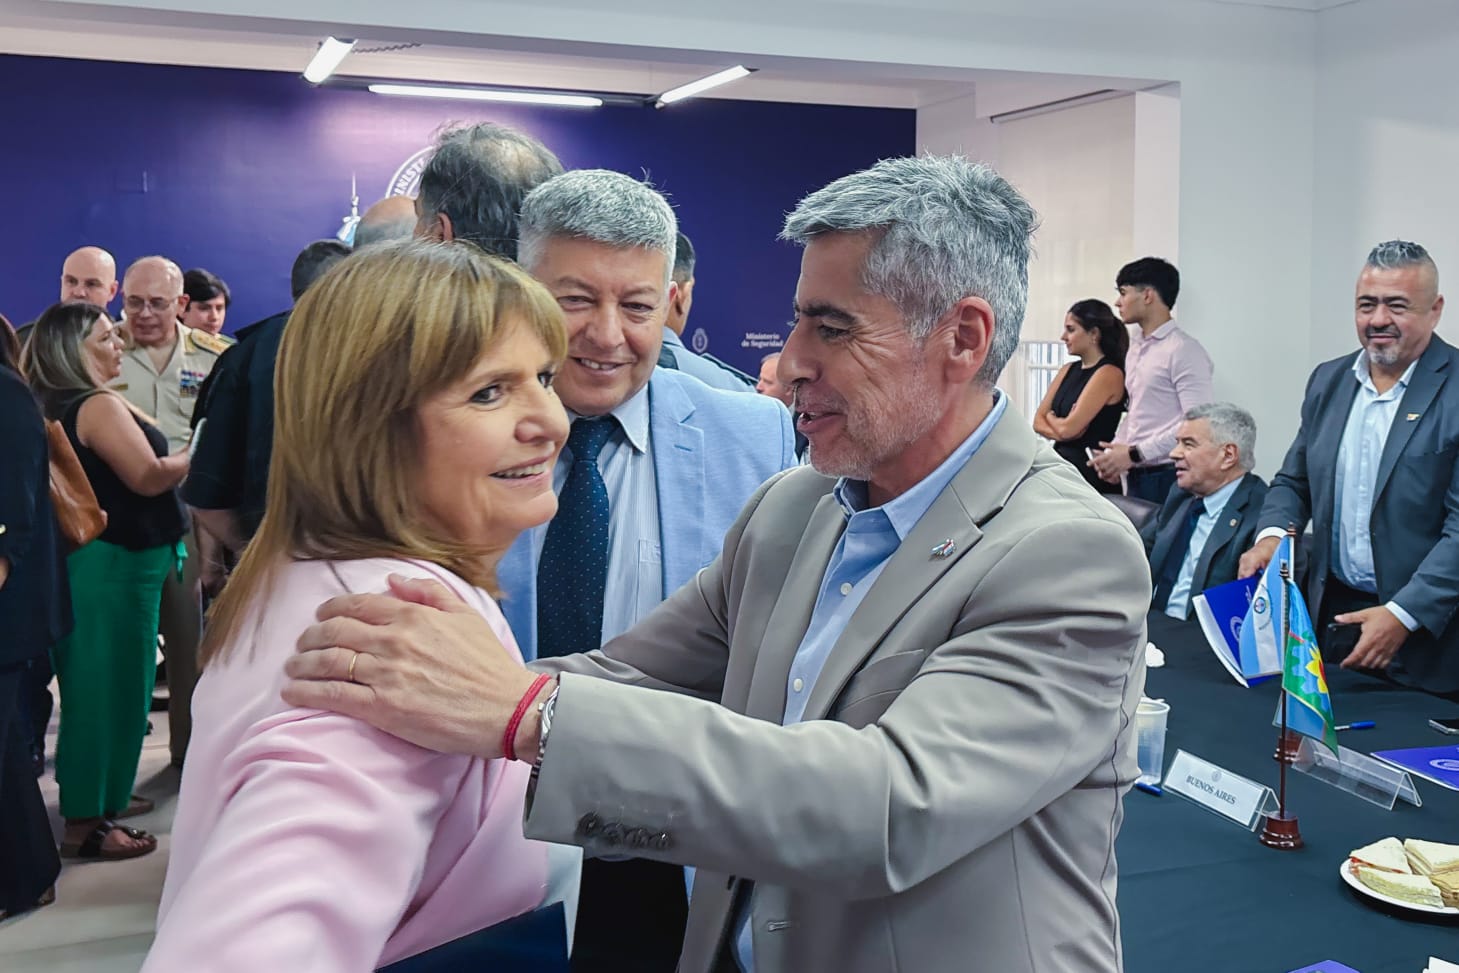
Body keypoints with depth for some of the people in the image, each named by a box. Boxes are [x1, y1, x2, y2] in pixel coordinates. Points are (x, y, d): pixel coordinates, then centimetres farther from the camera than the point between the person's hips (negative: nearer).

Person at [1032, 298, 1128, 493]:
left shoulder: (1109, 374, -10)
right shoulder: (1068, 370, 15)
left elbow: (1068, 428, -16)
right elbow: (1038, 422, 9)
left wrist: (1051, 418, 5)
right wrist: (1060, 432, -11)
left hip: (1089, 468, -7)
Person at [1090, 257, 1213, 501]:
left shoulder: (1184, 350, -10)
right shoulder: (1136, 347, 16)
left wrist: (1133, 454, -16)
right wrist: (1115, 451, 5)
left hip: (1167, 478, -7)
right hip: (1135, 478, 7)